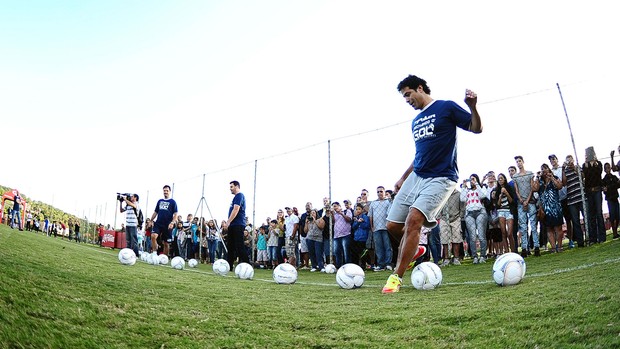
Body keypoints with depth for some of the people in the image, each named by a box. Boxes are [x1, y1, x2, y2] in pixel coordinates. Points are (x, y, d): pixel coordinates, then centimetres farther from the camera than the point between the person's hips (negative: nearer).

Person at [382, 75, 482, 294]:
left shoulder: (446, 107, -1)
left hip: (441, 178, -7)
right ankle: (414, 250, 34)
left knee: (413, 219, -25)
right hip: (416, 176, 7)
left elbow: (476, 128, -3)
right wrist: (403, 178, 25)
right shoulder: (415, 121, 19)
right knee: (393, 225, 2)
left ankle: (396, 277, -17)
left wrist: (472, 107, -22)